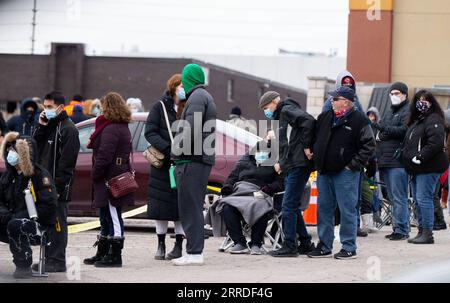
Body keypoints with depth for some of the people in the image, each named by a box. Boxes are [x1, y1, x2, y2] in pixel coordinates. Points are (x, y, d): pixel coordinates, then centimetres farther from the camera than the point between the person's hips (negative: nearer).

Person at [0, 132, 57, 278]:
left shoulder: (40, 175, -9)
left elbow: (48, 206, -17)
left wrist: (20, 216, -22)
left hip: (38, 226, -7)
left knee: (15, 226, -37)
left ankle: (24, 266, -24)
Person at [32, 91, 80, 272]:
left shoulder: (68, 129, -9)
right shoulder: (48, 126, 19)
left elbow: (66, 162, -15)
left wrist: (56, 185, -20)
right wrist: (41, 127, 2)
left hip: (58, 187, -8)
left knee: (57, 223, -7)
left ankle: (57, 261, -5)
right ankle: (48, 258, 16)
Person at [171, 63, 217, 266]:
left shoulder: (197, 97, -9)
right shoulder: (205, 96, 23)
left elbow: (191, 129, -20)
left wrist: (179, 151, -12)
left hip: (193, 161, -10)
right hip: (203, 160, 10)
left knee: (190, 208, -9)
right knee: (193, 208, 13)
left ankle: (194, 253, -11)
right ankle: (194, 252, 16)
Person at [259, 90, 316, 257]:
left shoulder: (287, 110, -6)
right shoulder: (281, 116, 25)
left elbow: (308, 121, -23)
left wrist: (306, 146, -19)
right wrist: (281, 163, 12)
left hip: (299, 165, -11)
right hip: (291, 167, 11)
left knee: (288, 207, -10)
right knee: (292, 206, 14)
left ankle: (289, 246, -8)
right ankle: (305, 242, 20)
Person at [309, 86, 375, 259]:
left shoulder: (359, 120, -7)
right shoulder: (325, 117, 12)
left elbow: (369, 146, -8)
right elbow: (315, 138, 24)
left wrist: (354, 164, -12)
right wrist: (316, 157, 13)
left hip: (345, 173, -7)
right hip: (324, 172, 7)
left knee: (347, 211, -4)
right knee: (323, 209, 10)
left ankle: (349, 248, 2)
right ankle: (324, 247, 18)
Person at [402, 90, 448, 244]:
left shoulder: (433, 120, -11)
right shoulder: (416, 121, 20)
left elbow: (436, 142, -22)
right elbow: (409, 142, 28)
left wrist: (420, 157, -23)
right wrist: (406, 156, 13)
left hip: (428, 168, -10)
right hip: (416, 168, 10)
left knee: (423, 199, -12)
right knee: (417, 200, 11)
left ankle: (427, 233, -11)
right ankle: (422, 231, 18)